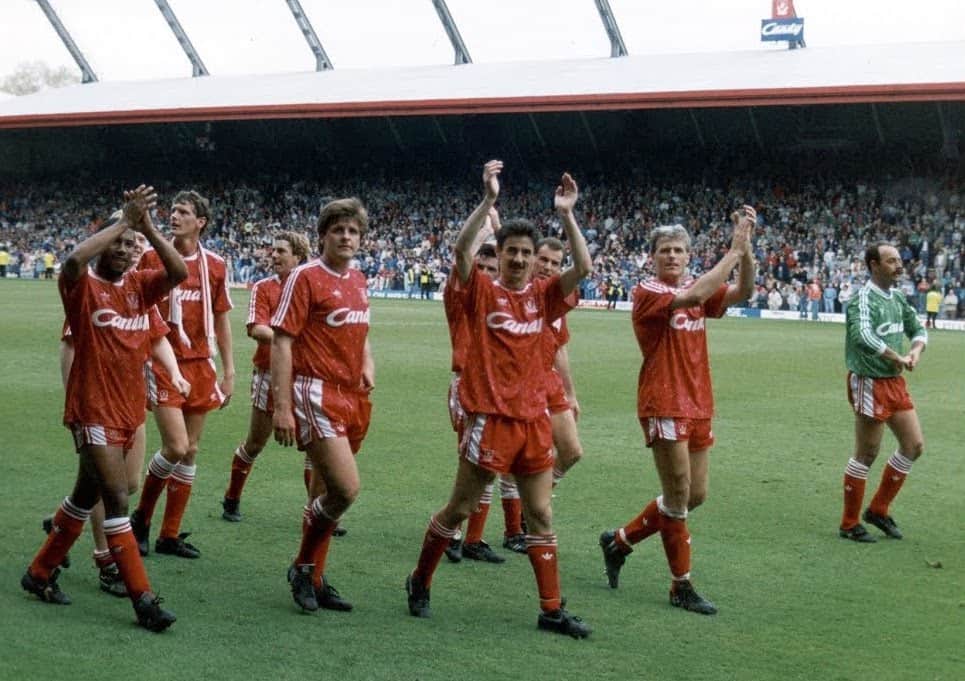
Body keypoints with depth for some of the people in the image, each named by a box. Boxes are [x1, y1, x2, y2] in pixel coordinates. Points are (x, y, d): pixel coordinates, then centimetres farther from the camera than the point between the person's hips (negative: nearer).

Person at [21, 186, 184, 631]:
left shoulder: (138, 286, 7)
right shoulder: (83, 287, -8)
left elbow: (178, 272, -10)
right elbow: (75, 259, -31)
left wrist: (147, 227, -18)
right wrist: (125, 221, -27)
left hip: (129, 410, 7)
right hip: (93, 411, -7)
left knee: (87, 495, 17)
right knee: (117, 498, -12)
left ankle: (40, 573, 33)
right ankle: (142, 599, -11)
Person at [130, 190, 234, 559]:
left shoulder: (215, 266, 4)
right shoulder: (152, 259, -3)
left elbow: (221, 320, 11)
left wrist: (228, 370, 8)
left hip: (200, 366, 4)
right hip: (163, 363, -4)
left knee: (190, 451, 6)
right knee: (176, 447, -14)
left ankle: (170, 535, 17)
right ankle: (141, 516, 10)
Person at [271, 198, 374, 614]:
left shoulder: (359, 281, 14)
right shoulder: (306, 278, -8)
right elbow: (282, 341, -11)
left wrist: (368, 365, 8)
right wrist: (282, 405, -17)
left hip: (353, 398, 7)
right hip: (317, 393, -7)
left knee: (327, 492, 12)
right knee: (346, 488, -17)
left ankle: (313, 580, 22)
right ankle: (304, 568, 3)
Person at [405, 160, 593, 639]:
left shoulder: (543, 295, 8)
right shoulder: (482, 291, -2)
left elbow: (583, 268, -5)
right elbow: (461, 249, -19)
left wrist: (566, 214, -12)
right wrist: (489, 200, -25)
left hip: (533, 419, 4)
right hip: (489, 416, -4)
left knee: (541, 515, 6)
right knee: (459, 507, 6)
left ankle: (551, 610, 12)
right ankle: (419, 582, 25)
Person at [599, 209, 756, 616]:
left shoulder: (698, 291, 11)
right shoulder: (647, 293, -10)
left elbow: (741, 292, -3)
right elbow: (692, 296, -27)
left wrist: (746, 246, -16)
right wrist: (735, 249, -24)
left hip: (699, 407, 8)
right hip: (664, 406, -8)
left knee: (695, 495, 11)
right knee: (679, 496, -4)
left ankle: (620, 541, 27)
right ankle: (681, 587, 7)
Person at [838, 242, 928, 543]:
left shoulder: (897, 298, 9)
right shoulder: (864, 298, -17)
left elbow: (918, 329, 22)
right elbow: (863, 336, -34)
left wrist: (916, 351, 0)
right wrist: (897, 358, -24)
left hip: (895, 382, 9)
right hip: (870, 384, -8)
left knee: (914, 445, 10)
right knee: (866, 454, -1)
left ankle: (879, 509, 24)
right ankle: (849, 524, 12)